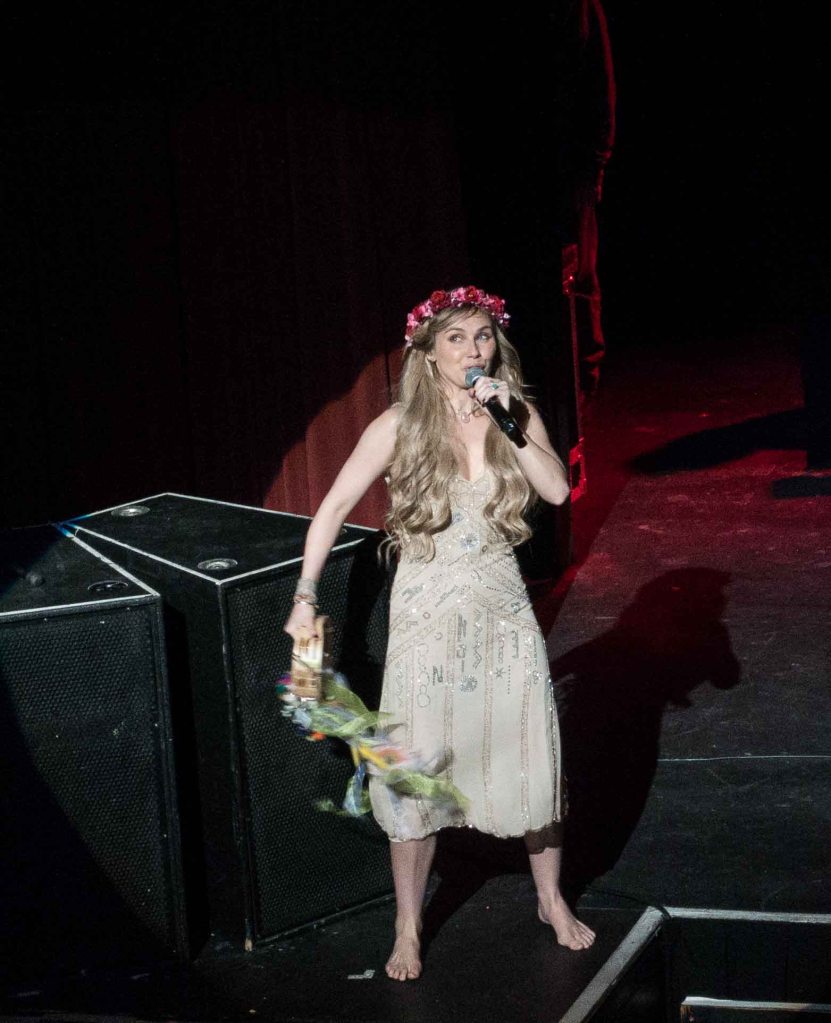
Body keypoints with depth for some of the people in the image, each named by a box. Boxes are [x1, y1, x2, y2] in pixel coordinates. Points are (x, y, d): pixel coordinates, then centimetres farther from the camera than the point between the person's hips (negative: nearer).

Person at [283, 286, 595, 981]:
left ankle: (552, 900, 30)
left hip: (505, 611, 3)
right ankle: (408, 929, 16)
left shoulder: (517, 415, 1)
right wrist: (306, 597, -9)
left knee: (531, 760, 9)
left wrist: (508, 422, -20)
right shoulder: (401, 427, -8)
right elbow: (334, 510, -4)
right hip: (429, 617, -2)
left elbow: (558, 490, -14)